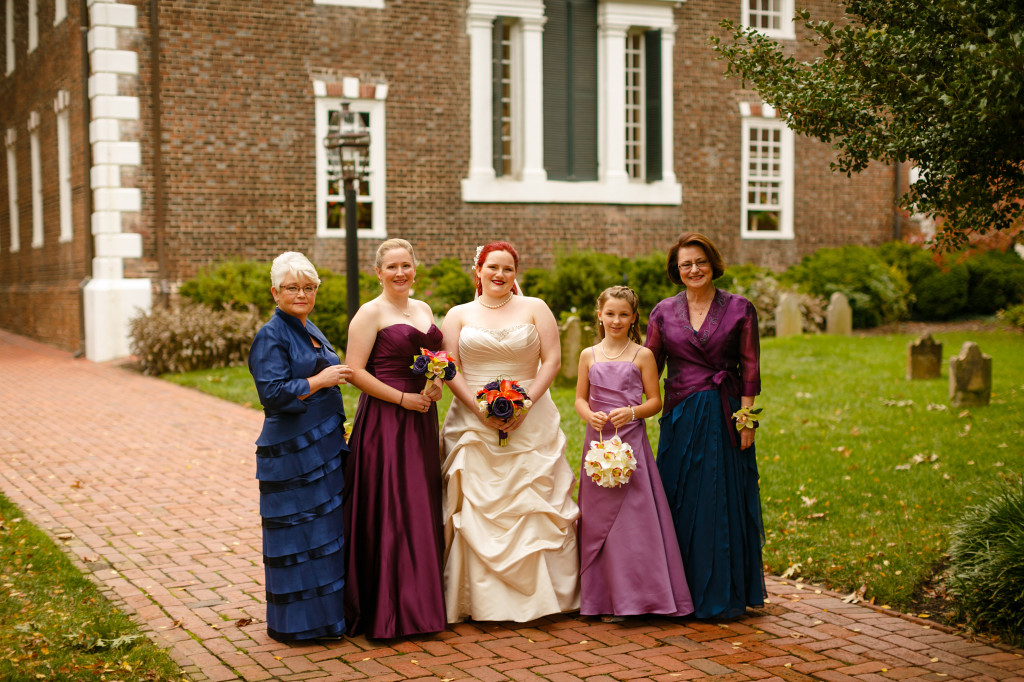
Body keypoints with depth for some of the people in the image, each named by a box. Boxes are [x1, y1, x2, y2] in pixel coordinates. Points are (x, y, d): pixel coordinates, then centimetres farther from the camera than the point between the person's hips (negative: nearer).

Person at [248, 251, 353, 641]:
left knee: (327, 529, 13)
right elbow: (273, 393, -22)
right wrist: (320, 380, -21)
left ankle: (329, 612, 23)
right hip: (291, 453, -9)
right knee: (297, 535, -3)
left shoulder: (310, 331, 15)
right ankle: (297, 622, 7)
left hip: (324, 448, 9)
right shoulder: (270, 337, -12)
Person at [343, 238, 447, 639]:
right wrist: (403, 398, -16)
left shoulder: (424, 310, 15)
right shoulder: (371, 313, -6)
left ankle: (421, 601, 20)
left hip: (422, 419, 7)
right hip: (385, 421, -7)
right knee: (387, 512, -5)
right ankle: (387, 611, 3)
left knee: (422, 509, 9)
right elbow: (355, 371, -12)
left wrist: (436, 384, 3)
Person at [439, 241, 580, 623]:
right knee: (477, 507, -4)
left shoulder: (534, 309, 7)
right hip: (474, 426, 0)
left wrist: (525, 403, -12)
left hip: (530, 423, 0)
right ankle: (483, 601, 3)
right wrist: (479, 407, -12)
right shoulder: (459, 315, 9)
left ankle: (539, 594, 8)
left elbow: (552, 361, 0)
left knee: (534, 505, -1)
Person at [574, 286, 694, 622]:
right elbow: (580, 399, 12)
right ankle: (607, 599, 11)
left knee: (635, 517, -6)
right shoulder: (589, 355, 9)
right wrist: (589, 415, -9)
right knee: (599, 519, 3)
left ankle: (638, 595, 2)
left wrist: (631, 412, -16)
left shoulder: (642, 356, 2)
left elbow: (655, 401, 2)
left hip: (632, 441, -2)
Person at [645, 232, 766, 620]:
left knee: (723, 503, 2)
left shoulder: (739, 309, 1)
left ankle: (722, 595, 14)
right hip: (680, 418, 2)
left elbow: (750, 369, -1)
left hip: (725, 417, -2)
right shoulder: (663, 312, 6)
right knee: (681, 503, 6)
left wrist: (746, 419, -7)